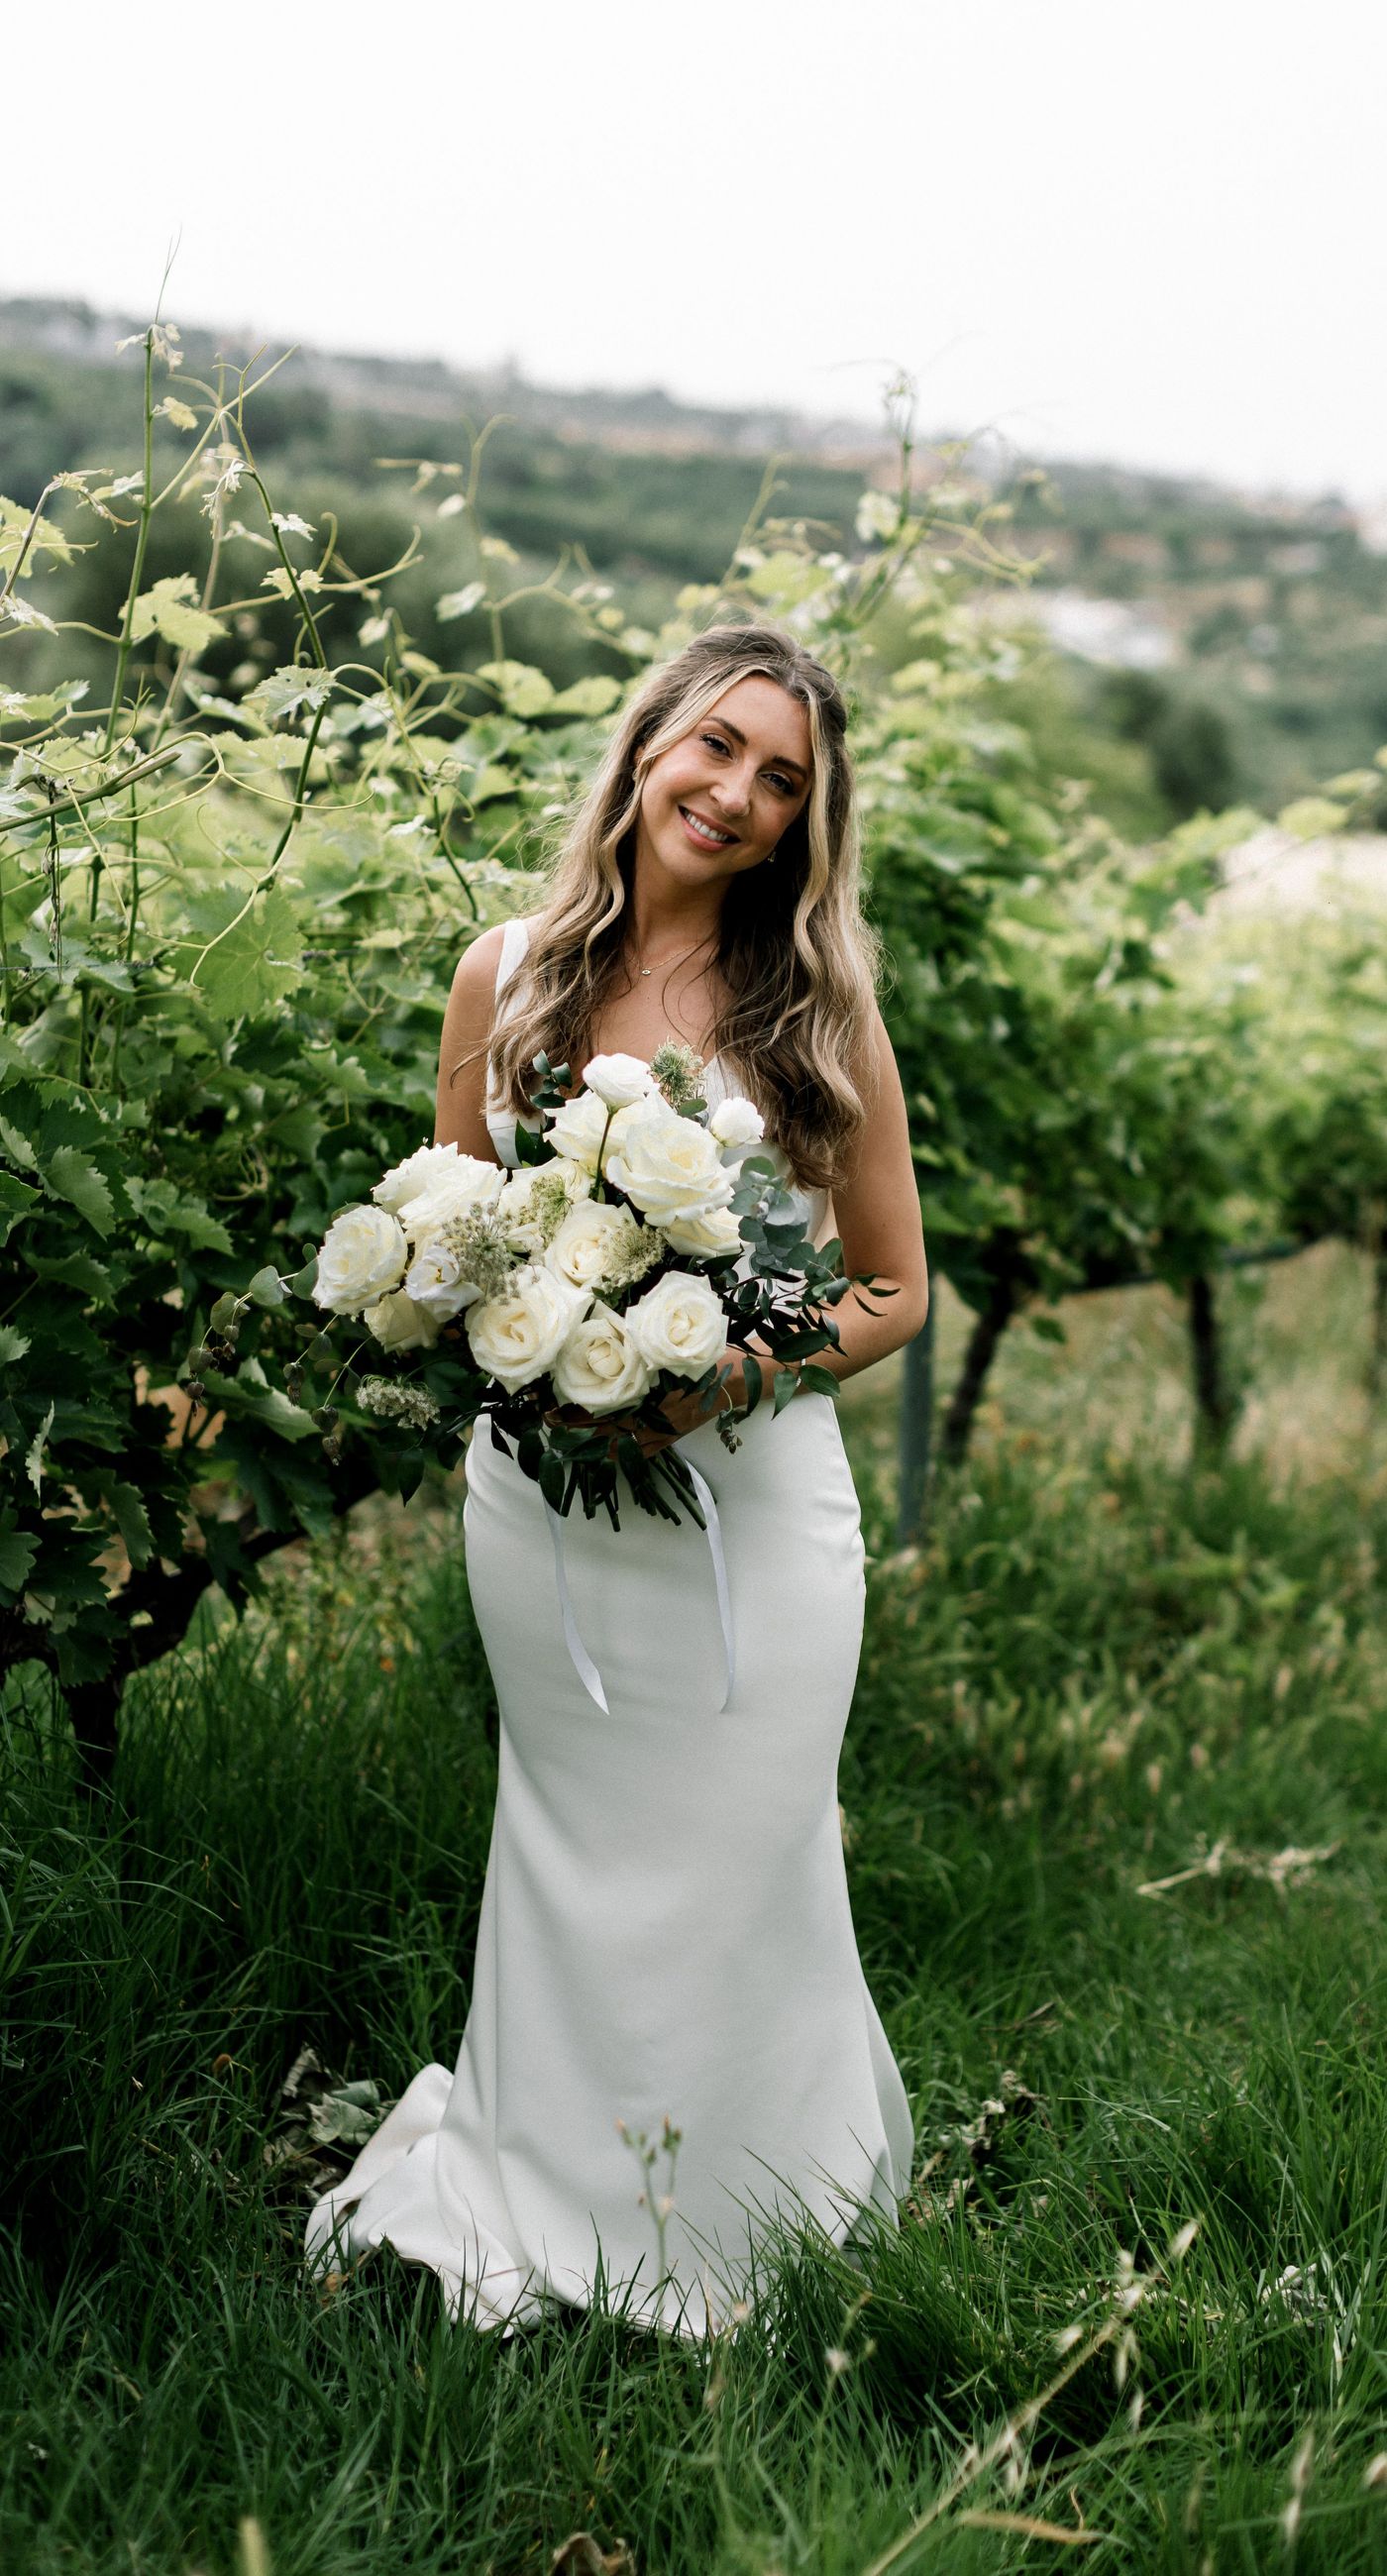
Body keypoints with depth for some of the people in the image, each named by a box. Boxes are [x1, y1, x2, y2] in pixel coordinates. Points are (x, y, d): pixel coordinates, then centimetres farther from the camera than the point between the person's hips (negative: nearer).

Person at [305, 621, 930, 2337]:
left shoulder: (818, 1009, -3)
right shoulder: (507, 976, 2)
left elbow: (894, 1290, 2)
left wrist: (731, 1375, -16)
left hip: (753, 1502, -2)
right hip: (538, 1491, 2)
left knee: (734, 1875, 7)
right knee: (572, 1864, 15)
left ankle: (711, 2230, 30)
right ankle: (541, 2200, 38)